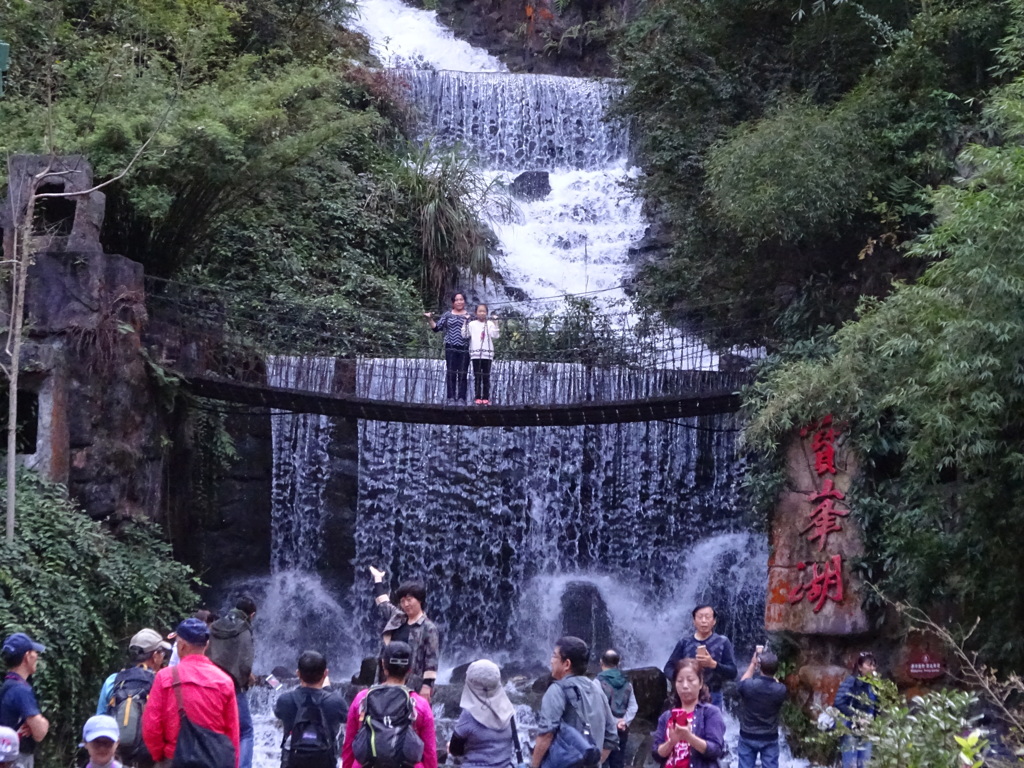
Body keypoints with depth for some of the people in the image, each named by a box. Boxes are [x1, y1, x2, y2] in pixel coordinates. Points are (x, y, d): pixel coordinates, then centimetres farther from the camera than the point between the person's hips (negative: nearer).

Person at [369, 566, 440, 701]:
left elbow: (432, 658, -11)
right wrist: (378, 579, 40)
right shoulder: (397, 620, 12)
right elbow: (384, 603, 30)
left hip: (415, 686, -7)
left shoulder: (428, 628, -7)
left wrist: (427, 685, -18)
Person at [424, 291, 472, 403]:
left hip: (464, 348, -1)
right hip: (451, 348, 1)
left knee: (462, 374, -1)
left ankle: (461, 398, 2)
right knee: (451, 373, 0)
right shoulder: (448, 315, 11)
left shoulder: (469, 315, 9)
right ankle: (451, 397, 3)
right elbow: (436, 328, 10)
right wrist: (430, 319, -2)